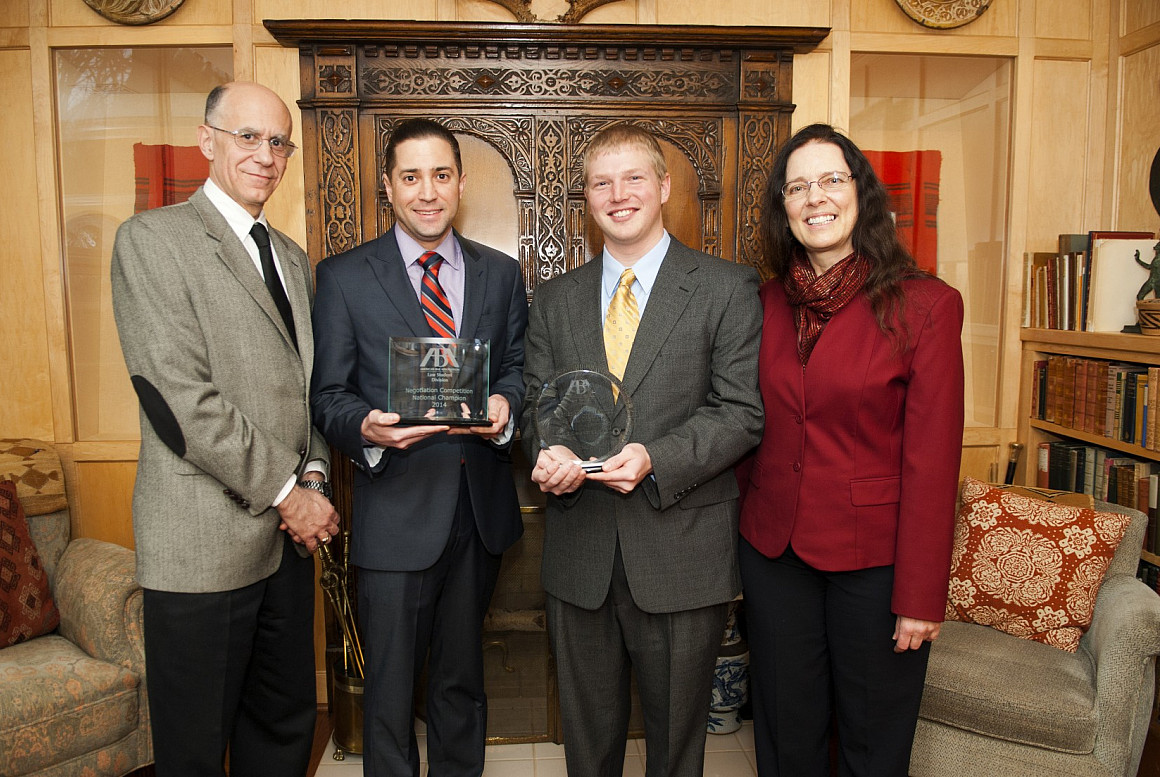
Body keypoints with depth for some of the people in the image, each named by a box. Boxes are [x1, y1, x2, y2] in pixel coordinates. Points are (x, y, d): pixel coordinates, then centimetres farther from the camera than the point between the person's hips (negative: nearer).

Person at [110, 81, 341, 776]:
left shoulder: (293, 258, 16)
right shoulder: (152, 238, -6)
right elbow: (180, 397, -15)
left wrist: (314, 474, 0)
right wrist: (285, 491, -14)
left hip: (290, 533, 6)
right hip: (206, 539, -6)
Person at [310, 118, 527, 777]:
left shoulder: (502, 274, 8)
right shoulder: (343, 277, -1)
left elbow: (517, 367, 8)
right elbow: (329, 395, -2)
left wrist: (504, 406, -15)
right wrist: (366, 428, -24)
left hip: (481, 506, 3)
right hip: (397, 508, -3)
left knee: (462, 676, 21)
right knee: (391, 684, 9)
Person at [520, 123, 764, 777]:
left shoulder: (728, 288, -3)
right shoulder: (555, 299, 10)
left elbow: (742, 411, -8)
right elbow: (536, 402, 9)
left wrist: (655, 459, -23)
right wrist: (548, 454, -13)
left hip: (683, 555, -3)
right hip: (580, 555, 4)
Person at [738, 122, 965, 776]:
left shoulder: (926, 305, -11)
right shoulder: (765, 305, 2)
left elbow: (933, 460, -12)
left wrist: (921, 598, -12)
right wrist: (746, 521, 4)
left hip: (874, 557, -3)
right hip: (774, 550, 4)